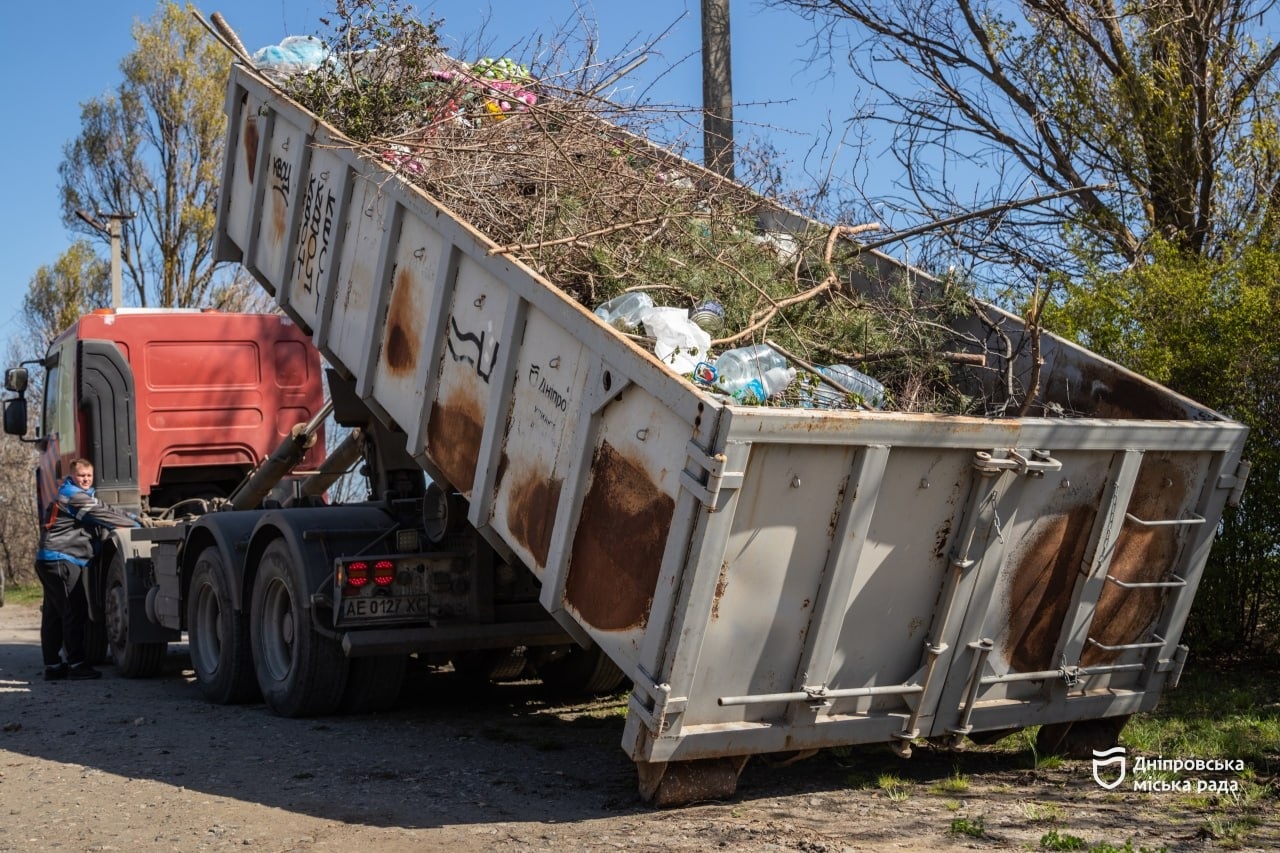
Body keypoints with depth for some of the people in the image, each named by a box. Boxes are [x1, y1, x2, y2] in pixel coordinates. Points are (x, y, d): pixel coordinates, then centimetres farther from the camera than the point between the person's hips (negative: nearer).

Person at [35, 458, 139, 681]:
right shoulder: (73, 497, -11)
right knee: (75, 612, -8)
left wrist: (134, 518, 7)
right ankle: (77, 664, -7)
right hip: (61, 561, -11)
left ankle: (52, 666, 16)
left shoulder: (82, 496, 21)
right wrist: (135, 526, -5)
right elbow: (104, 515, -13)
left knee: (53, 614, 11)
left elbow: (107, 509, 18)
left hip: (50, 562, 11)